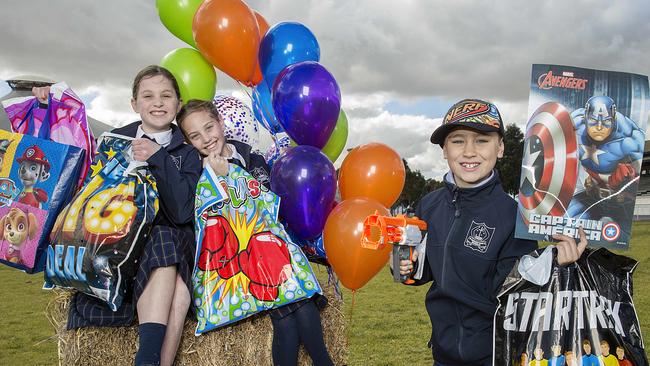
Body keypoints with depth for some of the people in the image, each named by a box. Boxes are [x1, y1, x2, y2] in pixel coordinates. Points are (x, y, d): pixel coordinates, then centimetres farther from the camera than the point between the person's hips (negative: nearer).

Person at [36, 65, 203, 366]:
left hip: (173, 243, 0)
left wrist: (158, 159, -15)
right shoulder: (115, 140, 12)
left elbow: (182, 213, -6)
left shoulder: (188, 154, 8)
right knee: (176, 294, -34)